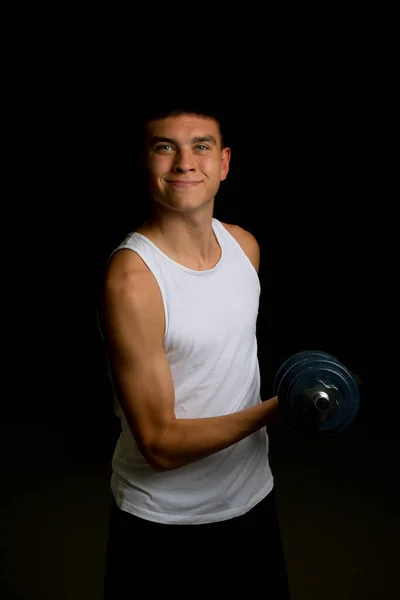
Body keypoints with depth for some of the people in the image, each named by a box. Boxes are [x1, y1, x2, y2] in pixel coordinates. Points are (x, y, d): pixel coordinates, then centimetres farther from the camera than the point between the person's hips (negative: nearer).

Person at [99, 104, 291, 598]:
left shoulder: (245, 245, -3)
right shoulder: (131, 278, -25)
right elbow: (161, 444, -24)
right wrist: (277, 409, -31)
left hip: (252, 495, 6)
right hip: (162, 521, -6)